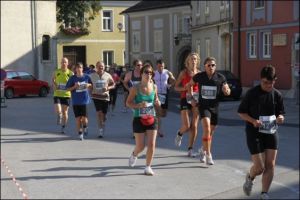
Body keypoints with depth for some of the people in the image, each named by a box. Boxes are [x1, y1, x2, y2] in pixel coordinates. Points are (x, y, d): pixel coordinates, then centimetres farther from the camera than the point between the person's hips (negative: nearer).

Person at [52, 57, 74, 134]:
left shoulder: (70, 73, -3)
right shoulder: (56, 72, 0)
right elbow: (53, 79, 18)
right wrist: (54, 85, -2)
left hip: (66, 95, 0)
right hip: (57, 94, 0)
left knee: (65, 112, 6)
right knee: (58, 111, -17)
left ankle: (63, 127, 21)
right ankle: (59, 116, 19)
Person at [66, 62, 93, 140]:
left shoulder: (86, 77, 2)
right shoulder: (72, 78, -1)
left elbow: (91, 86, 14)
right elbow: (68, 88, 1)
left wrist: (89, 85, -7)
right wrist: (74, 87, -15)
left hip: (85, 100, 0)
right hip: (76, 101, 0)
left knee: (84, 118, -7)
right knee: (78, 118, 1)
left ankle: (85, 127, 26)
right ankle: (80, 133, 15)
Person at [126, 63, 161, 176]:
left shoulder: (154, 87, 3)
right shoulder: (135, 88, -7)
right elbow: (128, 103, -3)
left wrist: (157, 103, -7)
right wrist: (138, 105, -20)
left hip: (151, 119, 3)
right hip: (139, 119, -3)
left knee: (151, 144, -5)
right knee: (140, 146, 1)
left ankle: (148, 167, 8)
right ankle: (134, 155, 36)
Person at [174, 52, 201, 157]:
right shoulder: (184, 73, -1)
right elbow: (176, 87, 2)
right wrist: (185, 88, -16)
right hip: (185, 99, -2)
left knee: (194, 126, 0)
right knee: (186, 126, -10)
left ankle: (190, 149, 10)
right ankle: (179, 134, 27)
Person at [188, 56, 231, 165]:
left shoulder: (220, 78, -4)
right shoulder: (199, 76, -5)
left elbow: (227, 92, 3)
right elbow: (189, 85, 12)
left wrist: (226, 90, -20)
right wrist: (191, 98, 6)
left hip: (214, 107, 2)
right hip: (203, 106, -2)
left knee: (211, 132, 14)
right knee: (207, 129, -19)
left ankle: (203, 150, 39)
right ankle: (208, 155, -15)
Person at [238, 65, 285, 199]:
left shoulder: (277, 95, 2)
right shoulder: (252, 93, -8)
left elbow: (281, 113, 11)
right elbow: (241, 112, -2)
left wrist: (280, 118, -13)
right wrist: (253, 121, -19)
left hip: (271, 132, 4)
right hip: (254, 133, -3)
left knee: (270, 165, -2)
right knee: (259, 167, -6)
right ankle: (250, 178, 29)